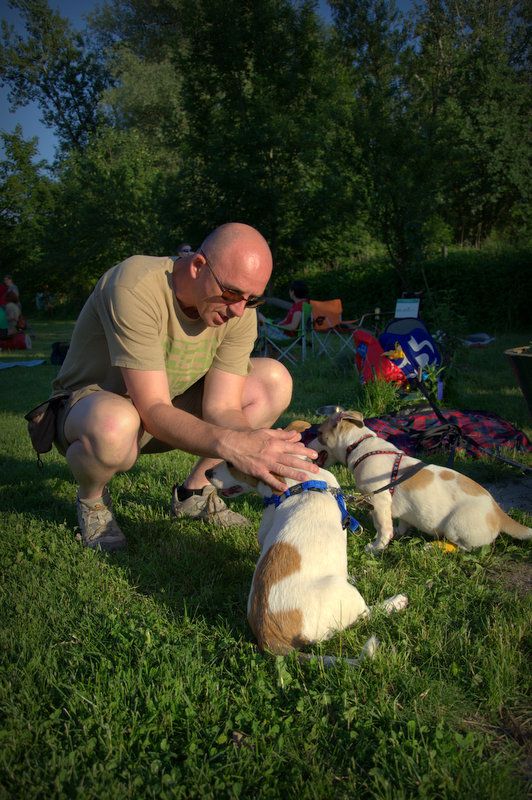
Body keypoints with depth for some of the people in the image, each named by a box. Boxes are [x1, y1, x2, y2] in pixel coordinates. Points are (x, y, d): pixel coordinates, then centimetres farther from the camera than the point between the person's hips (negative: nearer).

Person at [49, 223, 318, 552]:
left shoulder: (239, 308, -14)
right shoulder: (135, 287, -32)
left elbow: (221, 408, -17)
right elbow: (154, 412, -36)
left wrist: (260, 449, -36)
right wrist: (229, 444, -51)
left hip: (172, 405, 6)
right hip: (89, 407, -5)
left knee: (274, 380, -8)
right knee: (114, 425, -43)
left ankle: (196, 490, 6)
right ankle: (91, 499, -5)